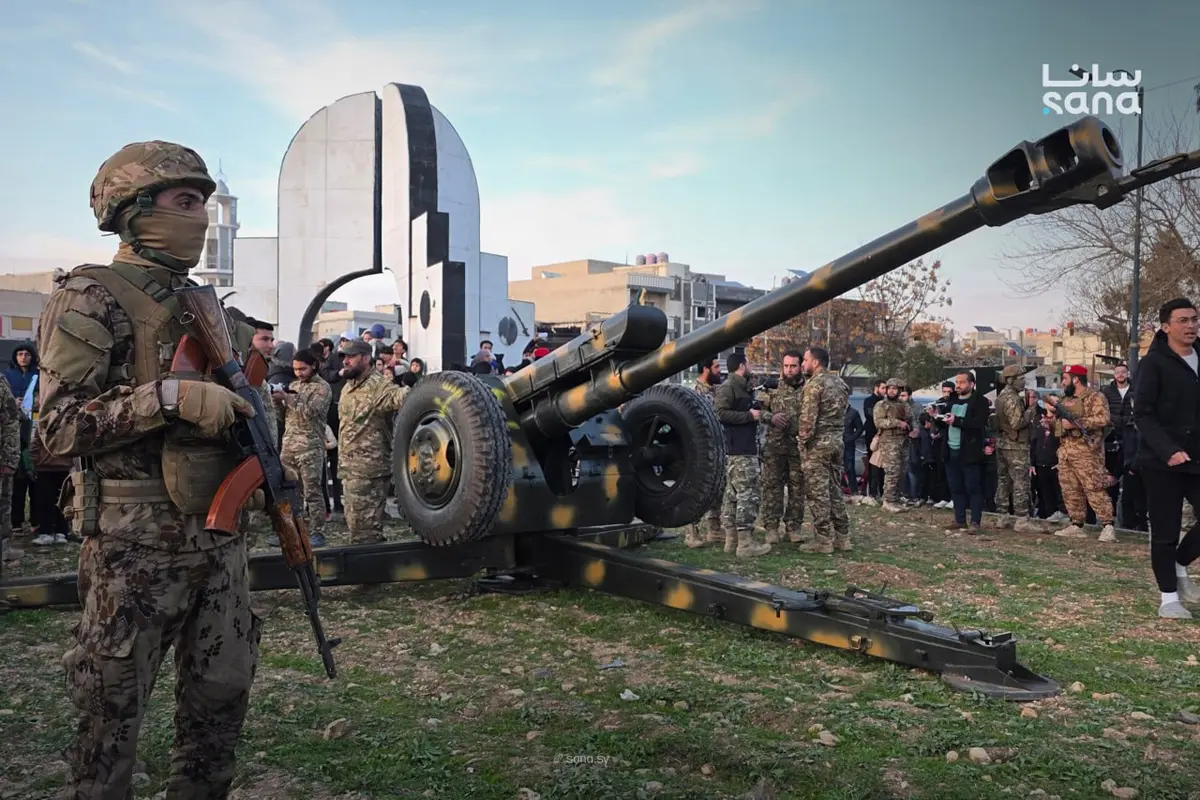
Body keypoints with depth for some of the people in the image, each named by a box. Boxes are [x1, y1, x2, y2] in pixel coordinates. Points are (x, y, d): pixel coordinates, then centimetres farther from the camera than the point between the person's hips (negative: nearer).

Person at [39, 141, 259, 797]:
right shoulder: (89, 298, -8)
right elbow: (56, 429, -16)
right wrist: (168, 396, -25)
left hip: (219, 536, 7)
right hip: (137, 544, -7)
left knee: (221, 695, 13)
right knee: (111, 712, 5)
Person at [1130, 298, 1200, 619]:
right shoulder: (1153, 363, -9)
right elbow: (1143, 415, -14)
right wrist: (1169, 451, -26)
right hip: (1161, 462, -6)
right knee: (1165, 532, 2)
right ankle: (1169, 597, 14)